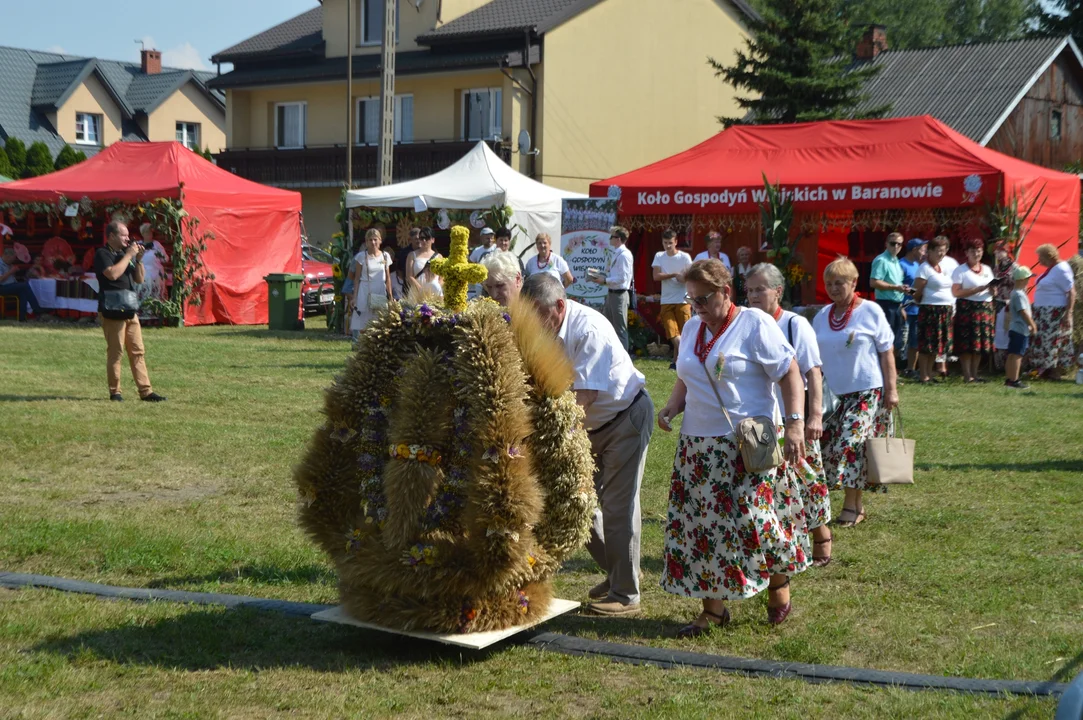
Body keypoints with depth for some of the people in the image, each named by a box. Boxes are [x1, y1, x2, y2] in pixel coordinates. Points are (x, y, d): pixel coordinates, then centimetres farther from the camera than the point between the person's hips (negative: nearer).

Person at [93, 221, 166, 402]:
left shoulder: (125, 253, 18)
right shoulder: (102, 254, -4)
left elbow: (139, 279, 17)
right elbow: (112, 273, -22)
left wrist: (139, 259, 3)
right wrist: (129, 255, -13)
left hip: (130, 311, 7)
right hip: (112, 312, -7)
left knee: (138, 352, 4)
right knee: (115, 353, -3)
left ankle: (145, 391, 5)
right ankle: (115, 392, 5)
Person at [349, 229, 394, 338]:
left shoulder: (385, 256, 8)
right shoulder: (361, 256, 0)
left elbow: (388, 278, 13)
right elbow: (357, 278, 1)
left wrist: (390, 296, 8)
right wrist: (354, 296, -5)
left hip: (381, 293, 3)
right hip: (365, 292, -3)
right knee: (361, 324, -7)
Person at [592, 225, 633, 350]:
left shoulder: (624, 255, -16)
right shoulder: (614, 254, 11)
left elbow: (622, 278, -21)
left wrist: (605, 280, -16)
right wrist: (602, 278, 3)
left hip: (619, 294, -10)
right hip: (612, 293, 10)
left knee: (620, 329, -1)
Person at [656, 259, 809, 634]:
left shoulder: (755, 324, -8)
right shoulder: (692, 328, 13)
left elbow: (790, 374, -9)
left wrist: (794, 424, -19)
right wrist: (672, 407, 3)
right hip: (699, 445, 6)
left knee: (756, 519, -6)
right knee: (703, 525, 5)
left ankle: (779, 580, 22)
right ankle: (713, 608, 14)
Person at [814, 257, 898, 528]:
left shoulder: (870, 312, -3)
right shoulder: (822, 316, 9)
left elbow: (887, 352, -3)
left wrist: (891, 389, -8)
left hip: (866, 391, -5)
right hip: (834, 393, 5)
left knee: (851, 444, -13)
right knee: (829, 445, 1)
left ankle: (851, 505, -4)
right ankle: (856, 505, 11)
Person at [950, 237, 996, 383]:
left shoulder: (987, 269, 17)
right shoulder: (960, 270, -2)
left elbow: (992, 292, 21)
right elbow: (956, 292, -13)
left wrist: (992, 288, -3)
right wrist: (978, 289, -16)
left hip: (986, 308, 6)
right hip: (967, 309, -6)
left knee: (981, 343, 5)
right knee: (967, 344, -8)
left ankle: (974, 373, 14)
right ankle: (967, 375, -4)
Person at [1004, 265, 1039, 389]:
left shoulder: (1015, 293, 14)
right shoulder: (1020, 294, -17)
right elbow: (1023, 312, -21)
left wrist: (1032, 323, 22)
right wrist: (1033, 325, -14)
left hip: (1014, 329, 10)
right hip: (1021, 329, -10)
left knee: (1012, 355, 11)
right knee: (1017, 355, -8)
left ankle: (1008, 379, 16)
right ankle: (1014, 380, -7)